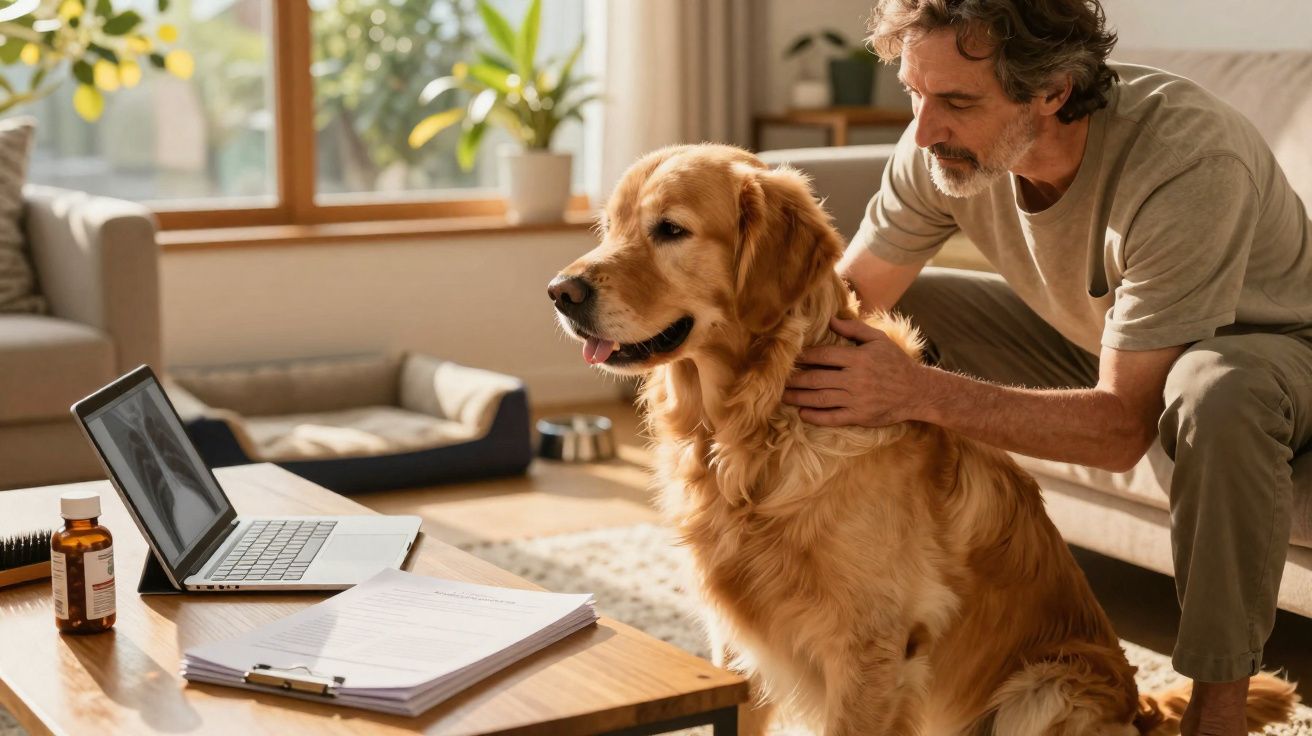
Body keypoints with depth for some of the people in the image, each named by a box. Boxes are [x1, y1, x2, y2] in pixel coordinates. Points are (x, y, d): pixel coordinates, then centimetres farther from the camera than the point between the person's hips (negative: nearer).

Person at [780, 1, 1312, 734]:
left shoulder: (1186, 160, -38)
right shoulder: (941, 146, -20)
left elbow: (1123, 428, -36)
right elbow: (843, 301, -10)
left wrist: (921, 392, -45)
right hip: (1091, 338, 6)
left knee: (1219, 394, -40)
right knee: (894, 314, -6)